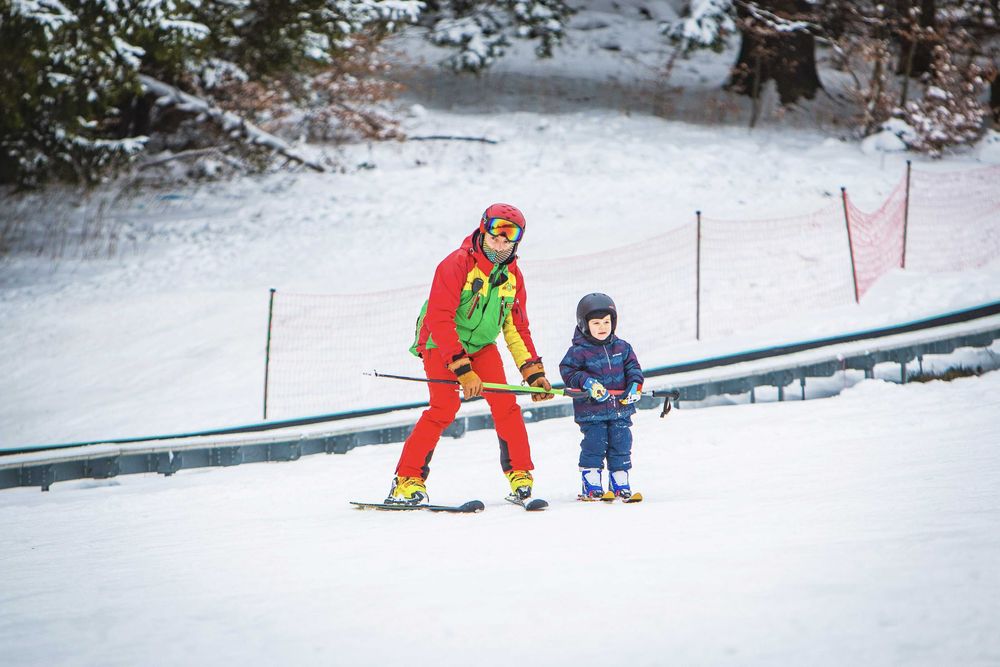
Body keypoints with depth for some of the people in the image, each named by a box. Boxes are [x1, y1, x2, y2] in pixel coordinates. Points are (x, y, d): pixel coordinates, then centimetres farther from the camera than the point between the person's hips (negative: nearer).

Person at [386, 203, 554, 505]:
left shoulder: (512, 275, -1)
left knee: (505, 404, -13)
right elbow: (439, 319, -27)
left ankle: (520, 475, -1)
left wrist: (534, 372, 1)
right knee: (445, 407, -22)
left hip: (481, 344, 5)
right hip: (441, 343, -5)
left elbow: (517, 328, 10)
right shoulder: (457, 265, -22)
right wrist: (463, 369, -32)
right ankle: (407, 479, -14)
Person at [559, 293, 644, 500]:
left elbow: (633, 367, 12)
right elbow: (568, 371, -8)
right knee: (594, 445, -7)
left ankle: (620, 485, 15)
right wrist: (586, 382, -21)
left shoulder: (622, 347, 6)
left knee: (621, 445, 6)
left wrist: (635, 385, -6)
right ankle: (591, 486, 3)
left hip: (620, 408, 4)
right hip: (591, 411, -4)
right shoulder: (579, 351, -8)